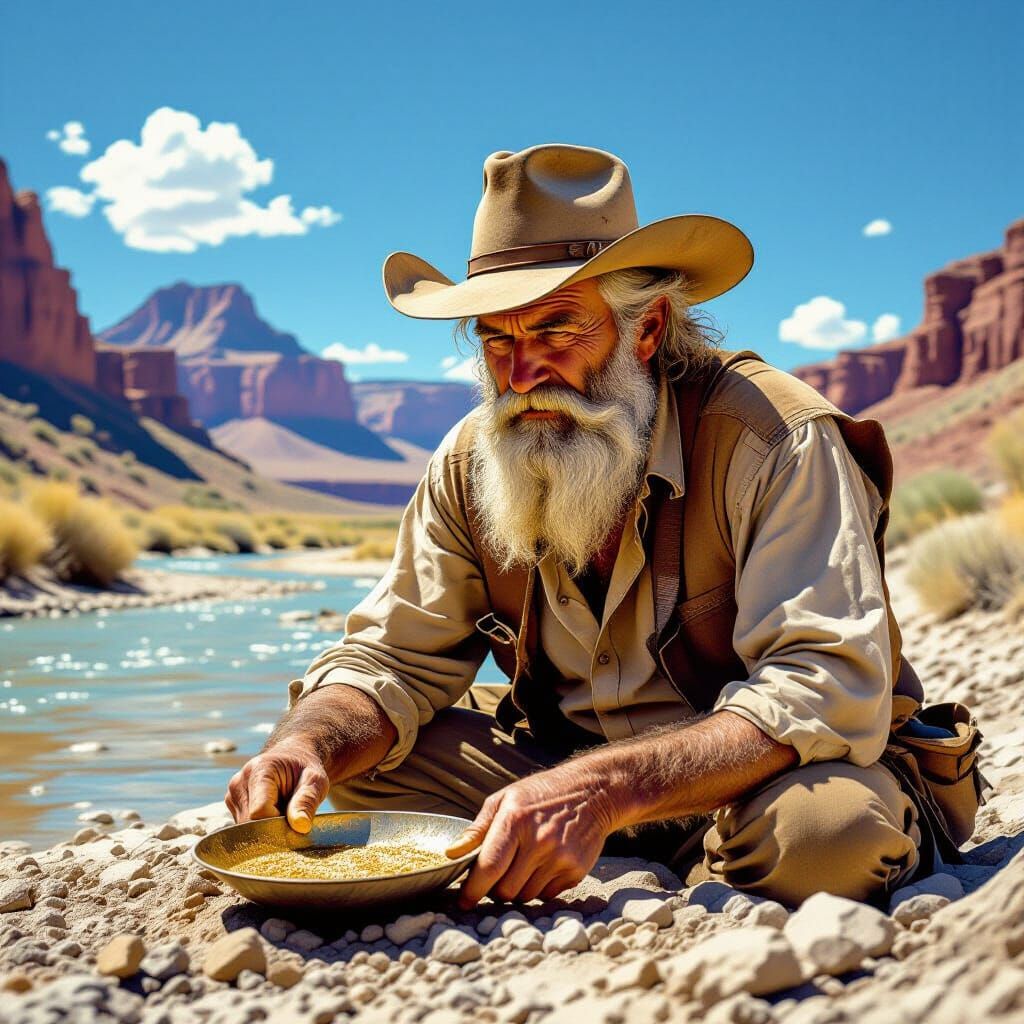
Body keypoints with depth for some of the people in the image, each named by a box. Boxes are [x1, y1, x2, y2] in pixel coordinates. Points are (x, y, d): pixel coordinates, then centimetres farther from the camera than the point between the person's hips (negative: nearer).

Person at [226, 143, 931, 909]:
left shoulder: (772, 441, -22)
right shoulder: (470, 463, -4)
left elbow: (829, 691, -31)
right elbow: (394, 657, -1)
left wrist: (602, 790, -45)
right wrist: (309, 744, -25)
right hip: (563, 758, 4)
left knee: (822, 830, -38)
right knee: (350, 750, -11)